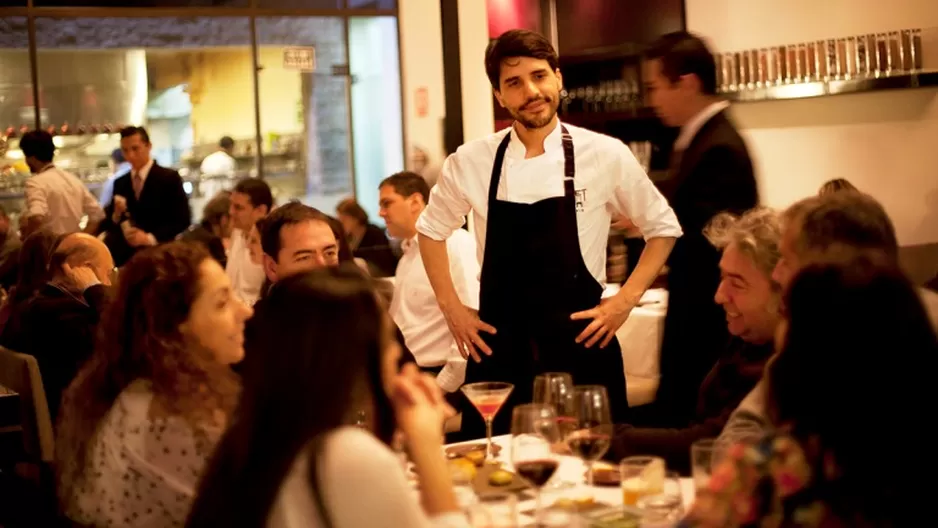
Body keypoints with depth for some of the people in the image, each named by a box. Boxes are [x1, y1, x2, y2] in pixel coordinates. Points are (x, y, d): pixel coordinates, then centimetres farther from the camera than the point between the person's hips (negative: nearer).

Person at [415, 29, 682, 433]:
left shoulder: (605, 155, -5)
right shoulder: (471, 161, -1)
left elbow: (662, 228, 7)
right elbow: (432, 230, 15)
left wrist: (624, 301, -2)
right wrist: (451, 308, 7)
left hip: (580, 346, -1)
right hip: (498, 348, 1)